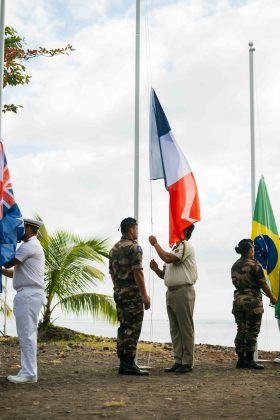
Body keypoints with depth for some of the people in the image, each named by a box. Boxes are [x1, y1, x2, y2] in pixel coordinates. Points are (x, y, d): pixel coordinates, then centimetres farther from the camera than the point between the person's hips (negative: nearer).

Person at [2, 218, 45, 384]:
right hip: (28, 294, 10)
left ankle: (29, 373, -8)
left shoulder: (29, 246, -10)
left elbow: (8, 263, -12)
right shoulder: (33, 246, 22)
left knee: (27, 334, -9)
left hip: (29, 294, -10)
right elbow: (17, 273, 22)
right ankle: (28, 372, 14)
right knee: (27, 334, 11)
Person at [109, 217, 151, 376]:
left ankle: (123, 363, 12)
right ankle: (129, 364, -7)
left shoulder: (114, 249, 14)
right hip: (132, 292, -8)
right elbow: (137, 272, -17)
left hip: (119, 291, 8)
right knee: (132, 328, -6)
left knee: (124, 327, 11)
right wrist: (145, 295, -15)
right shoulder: (134, 247, -12)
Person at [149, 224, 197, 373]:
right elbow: (165, 274, 22)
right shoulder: (175, 249, 21)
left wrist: (155, 244, -10)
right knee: (175, 329, 10)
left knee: (185, 328, -4)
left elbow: (168, 259, -22)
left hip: (183, 291, -9)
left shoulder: (186, 246, -7)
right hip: (171, 292, 9)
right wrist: (156, 269, 1)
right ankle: (178, 361, 15)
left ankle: (187, 362, 0)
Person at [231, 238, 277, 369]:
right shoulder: (254, 264, -10)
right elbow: (263, 284, -8)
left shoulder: (235, 266, 11)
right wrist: (272, 298, 4)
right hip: (253, 301, -6)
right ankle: (249, 360, 0)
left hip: (238, 299, 6)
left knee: (241, 331, 8)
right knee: (252, 331, -1)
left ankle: (241, 360, 10)